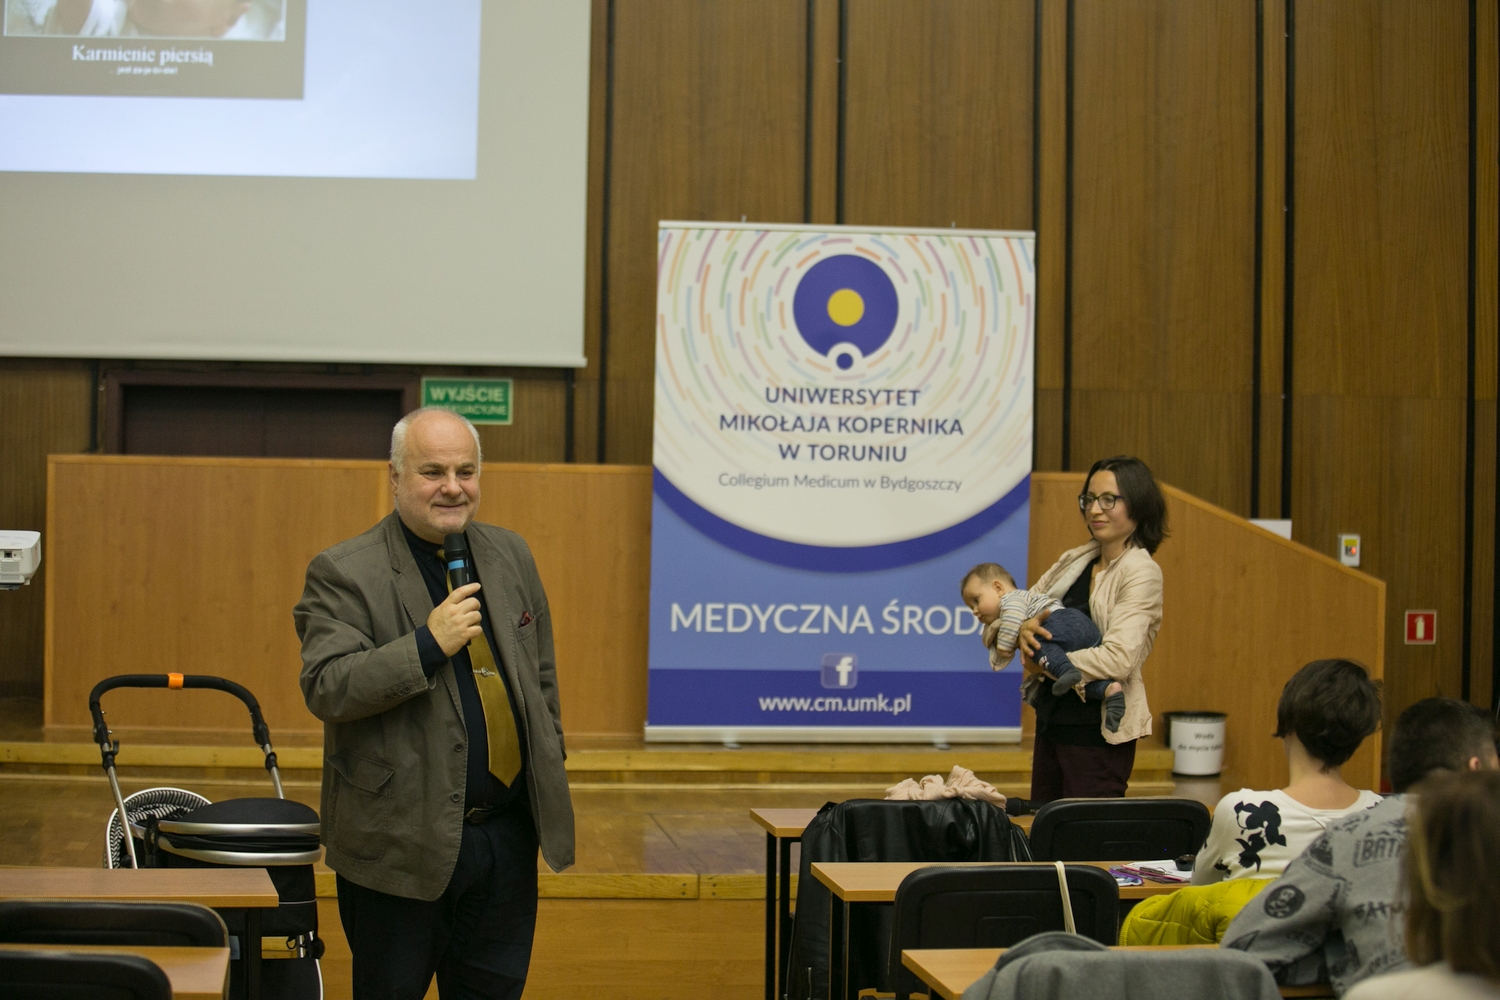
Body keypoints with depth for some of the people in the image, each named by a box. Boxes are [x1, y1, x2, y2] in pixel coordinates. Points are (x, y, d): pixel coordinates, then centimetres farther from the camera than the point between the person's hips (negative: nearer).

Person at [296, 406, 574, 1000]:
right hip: (401, 840, -5)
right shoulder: (344, 573, -8)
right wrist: (428, 644, -23)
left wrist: (550, 773, 16)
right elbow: (325, 689, -18)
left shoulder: (511, 556, 10)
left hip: (508, 834, 5)